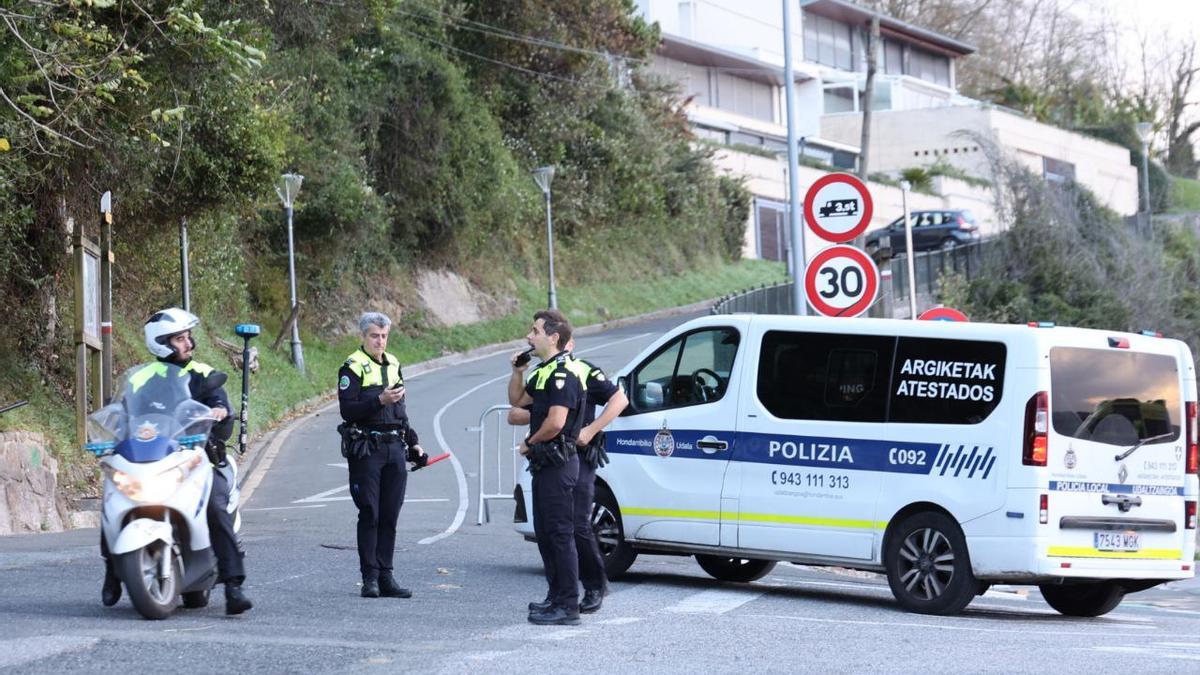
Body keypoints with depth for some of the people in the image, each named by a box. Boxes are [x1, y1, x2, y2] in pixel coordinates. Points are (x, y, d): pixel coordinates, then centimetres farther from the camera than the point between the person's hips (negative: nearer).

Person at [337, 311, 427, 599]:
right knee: (369, 515, -5)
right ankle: (370, 578, -2)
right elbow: (348, 410, -15)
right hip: (366, 450, -6)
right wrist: (379, 400, -25)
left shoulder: (393, 364, 16)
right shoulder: (353, 367, -5)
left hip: (394, 448, 6)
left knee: (389, 516, 6)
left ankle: (385, 577, 9)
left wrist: (413, 443, 23)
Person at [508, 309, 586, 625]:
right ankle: (557, 598, 23)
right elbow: (517, 400, 31)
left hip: (558, 464, -11)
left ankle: (567, 607, -6)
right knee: (545, 534, 15)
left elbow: (555, 423, -26)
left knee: (560, 534, -8)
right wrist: (518, 371, 14)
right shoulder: (544, 372, 16)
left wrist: (529, 443, -10)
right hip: (544, 465, 11)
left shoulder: (562, 374, -17)